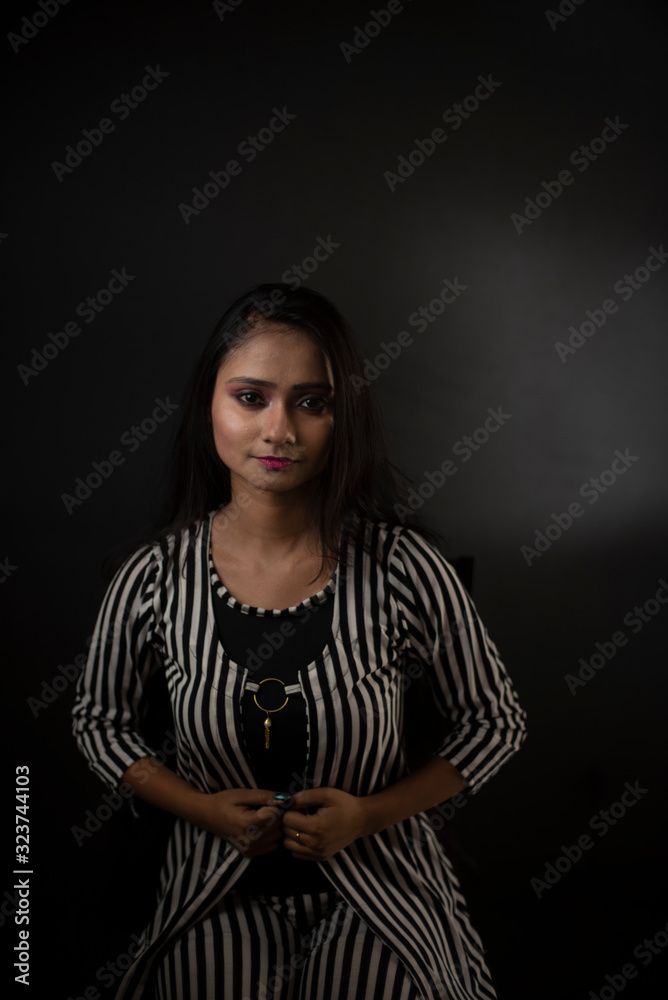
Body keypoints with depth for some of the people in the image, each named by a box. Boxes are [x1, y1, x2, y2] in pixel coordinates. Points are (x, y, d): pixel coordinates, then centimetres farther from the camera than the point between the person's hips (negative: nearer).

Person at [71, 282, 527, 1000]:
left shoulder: (403, 565, -18)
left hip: (378, 887, 0)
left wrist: (369, 812, -16)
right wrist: (202, 808, -11)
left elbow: (494, 720, -4)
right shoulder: (154, 578, -14)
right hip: (219, 894, 1)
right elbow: (100, 719, 4)